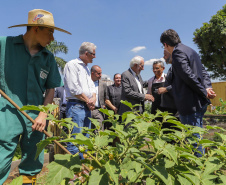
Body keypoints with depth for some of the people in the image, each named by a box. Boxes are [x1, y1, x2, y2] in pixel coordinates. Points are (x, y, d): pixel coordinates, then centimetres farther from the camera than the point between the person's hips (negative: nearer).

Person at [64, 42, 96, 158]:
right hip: (76, 106, -9)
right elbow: (74, 88, -15)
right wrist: (88, 101, -7)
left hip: (88, 107, 9)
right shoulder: (72, 65, -5)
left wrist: (93, 98, -1)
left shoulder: (86, 68, 21)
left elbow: (91, 86, 20)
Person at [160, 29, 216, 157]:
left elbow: (189, 76, -20)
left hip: (190, 104, -10)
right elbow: (203, 72, 15)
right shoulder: (190, 51, 19)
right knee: (196, 136, 21)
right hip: (200, 103, 10)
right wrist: (207, 87, 0)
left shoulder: (178, 52, -12)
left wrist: (204, 91, -10)